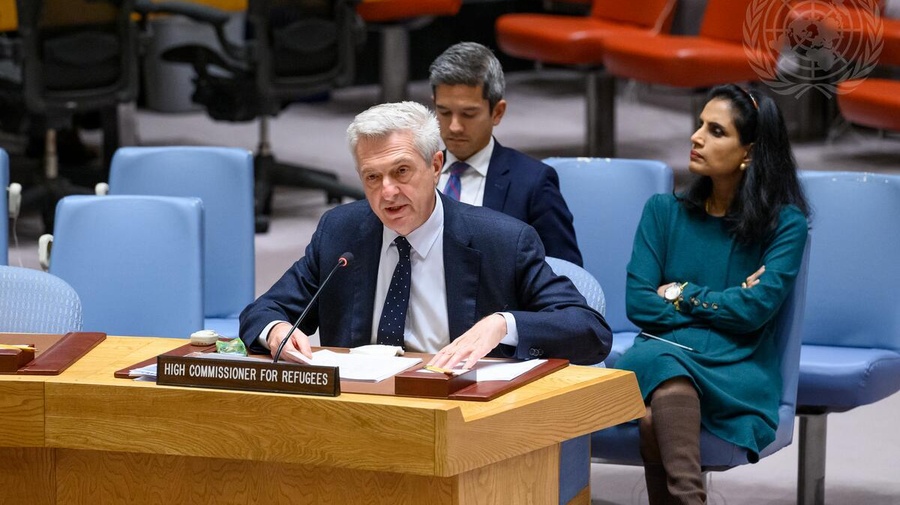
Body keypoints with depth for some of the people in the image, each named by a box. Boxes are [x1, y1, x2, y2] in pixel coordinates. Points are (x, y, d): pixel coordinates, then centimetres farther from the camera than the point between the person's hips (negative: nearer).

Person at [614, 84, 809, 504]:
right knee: (662, 363, -37)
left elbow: (754, 309, -7)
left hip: (735, 374, -2)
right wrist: (724, 302, -3)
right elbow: (638, 303, 3)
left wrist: (681, 293, 2)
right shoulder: (663, 211, 13)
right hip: (659, 351, 2)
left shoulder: (785, 223, 5)